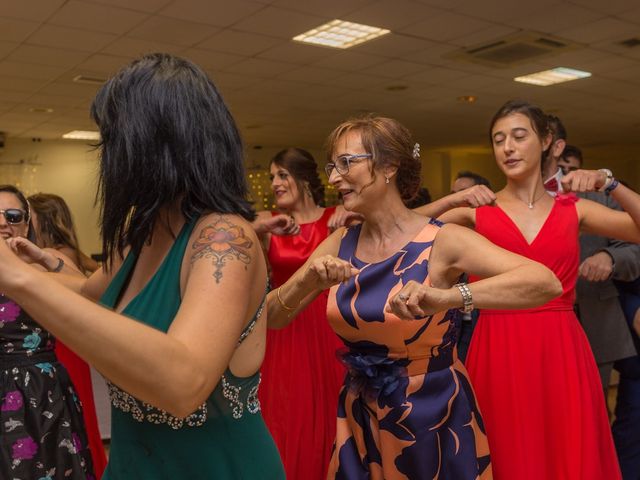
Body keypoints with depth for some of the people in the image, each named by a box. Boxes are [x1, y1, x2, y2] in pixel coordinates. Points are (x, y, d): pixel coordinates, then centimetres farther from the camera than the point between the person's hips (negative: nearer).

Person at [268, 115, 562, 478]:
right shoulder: (341, 244, -4)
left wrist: (448, 297, -45)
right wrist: (307, 281, -24)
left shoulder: (442, 242, -18)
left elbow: (547, 283, -30)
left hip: (434, 420, -4)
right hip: (360, 420, 4)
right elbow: (271, 317, -4)